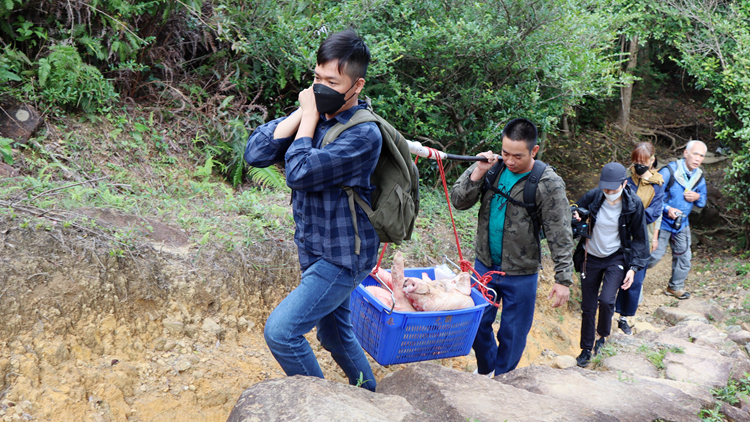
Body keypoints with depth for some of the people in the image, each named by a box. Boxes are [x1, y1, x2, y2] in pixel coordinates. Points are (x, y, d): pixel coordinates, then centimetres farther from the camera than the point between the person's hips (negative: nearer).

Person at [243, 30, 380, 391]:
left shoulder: (363, 134, -22)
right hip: (315, 251, 8)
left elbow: (299, 173, -29)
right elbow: (255, 153, -9)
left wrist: (309, 116, -18)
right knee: (335, 335, 22)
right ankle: (369, 397, 45)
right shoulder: (316, 115, 0)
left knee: (281, 331, -13)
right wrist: (303, 112, -14)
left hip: (342, 257, -8)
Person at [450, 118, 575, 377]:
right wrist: (478, 172, -19)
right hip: (484, 266, 4)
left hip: (521, 275, -4)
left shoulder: (548, 184, -15)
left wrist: (563, 279, -16)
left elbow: (560, 237, -13)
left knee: (512, 334, 10)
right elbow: (458, 201, -4)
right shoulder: (492, 167, -4)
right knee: (477, 323, 16)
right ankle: (485, 370, 42)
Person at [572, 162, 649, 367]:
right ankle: (586, 349, 26)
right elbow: (574, 213, 4)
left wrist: (634, 267, -10)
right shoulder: (592, 196, -14)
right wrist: (574, 218, -21)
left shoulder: (634, 204, -14)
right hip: (591, 258, 2)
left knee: (606, 300, -19)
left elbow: (639, 239, -3)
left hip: (617, 258, -2)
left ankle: (603, 335, 12)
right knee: (587, 306, 6)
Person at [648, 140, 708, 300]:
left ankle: (675, 287, 30)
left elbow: (703, 201, 14)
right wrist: (667, 209, -28)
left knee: (684, 256, 11)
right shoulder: (669, 171, -19)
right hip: (663, 221, -6)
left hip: (682, 224, 6)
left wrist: (697, 197, -11)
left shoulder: (699, 177, 2)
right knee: (655, 255, -6)